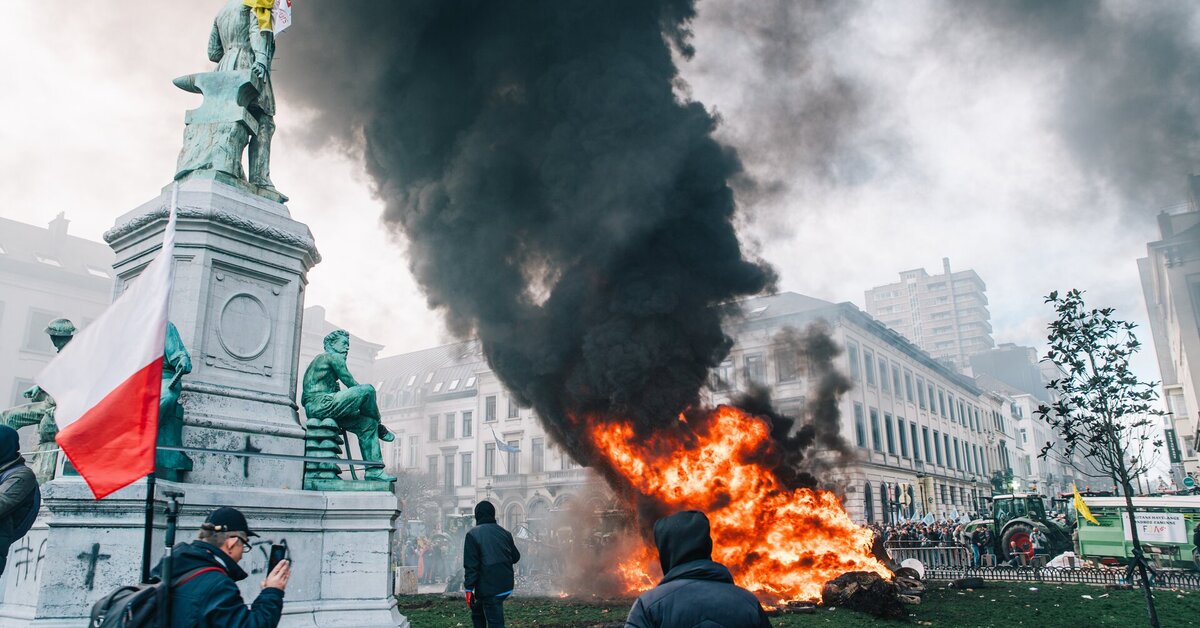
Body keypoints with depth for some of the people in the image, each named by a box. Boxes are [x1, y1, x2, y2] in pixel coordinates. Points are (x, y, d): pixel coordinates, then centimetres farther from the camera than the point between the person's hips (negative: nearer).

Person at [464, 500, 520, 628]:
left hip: (489, 588, -6)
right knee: (478, 612, 23)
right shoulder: (505, 533, 7)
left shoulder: (473, 534, -10)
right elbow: (515, 557, 12)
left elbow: (470, 565, -14)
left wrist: (469, 589, -10)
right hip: (506, 586, 6)